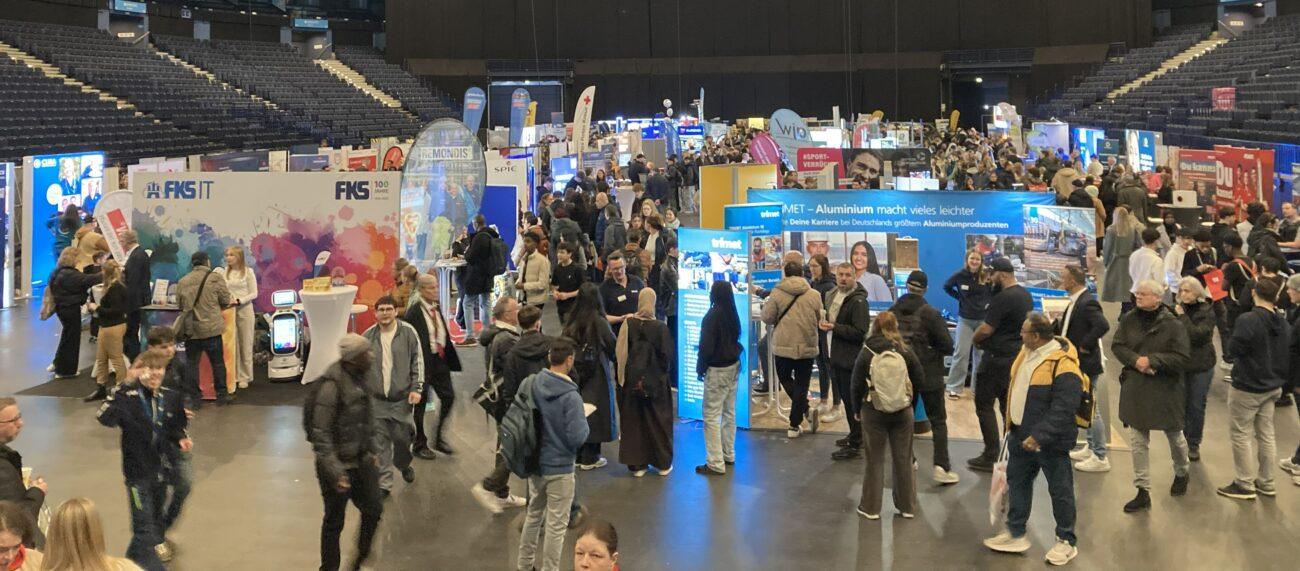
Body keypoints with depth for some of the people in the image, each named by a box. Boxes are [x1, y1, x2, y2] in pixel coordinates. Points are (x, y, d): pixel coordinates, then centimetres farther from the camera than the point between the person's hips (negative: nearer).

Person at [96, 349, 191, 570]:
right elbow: (106, 417, -37)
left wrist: (181, 439, -8)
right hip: (138, 471, -6)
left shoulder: (171, 398, -1)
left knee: (156, 523, 23)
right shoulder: (129, 397, -17)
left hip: (161, 470, 6)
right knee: (145, 528, -7)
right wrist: (126, 384, -41)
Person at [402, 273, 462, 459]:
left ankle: (438, 438, 25)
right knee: (420, 402, 6)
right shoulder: (414, 312, -16)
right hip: (423, 360, -7)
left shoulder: (436, 308, 7)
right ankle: (419, 444, 22)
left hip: (440, 359, 7)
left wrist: (449, 356, 12)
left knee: (448, 397, 7)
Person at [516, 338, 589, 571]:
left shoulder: (532, 384, -5)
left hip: (534, 463, 6)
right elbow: (576, 438, -22)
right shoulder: (571, 396, -23)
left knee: (534, 514, 24)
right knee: (556, 524, 7)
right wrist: (585, 424, -3)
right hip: (559, 468, -6)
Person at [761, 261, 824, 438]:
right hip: (807, 347, 1)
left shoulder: (777, 293, -9)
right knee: (801, 385, 10)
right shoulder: (814, 295, -4)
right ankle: (795, 425, 11)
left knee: (785, 378, 22)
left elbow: (767, 317, -7)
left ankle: (805, 406, 4)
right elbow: (819, 319, 6)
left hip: (783, 345, -1)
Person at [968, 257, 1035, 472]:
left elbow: (986, 329, -22)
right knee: (1008, 405, 14)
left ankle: (991, 456, -3)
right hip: (1018, 355, 9)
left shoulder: (1003, 299, -20)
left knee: (984, 404, -1)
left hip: (998, 359, -9)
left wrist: (975, 339, 0)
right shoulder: (1025, 294, 10)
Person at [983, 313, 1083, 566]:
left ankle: (1067, 542, 20)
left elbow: (1063, 410, -28)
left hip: (1050, 441, -9)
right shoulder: (1027, 352, 4)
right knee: (1016, 481, 18)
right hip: (1021, 435, 9)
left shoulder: (1063, 365, -25)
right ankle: (1015, 533, 32)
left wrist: (1039, 436, -29)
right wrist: (1009, 418, 18)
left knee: (1060, 490, 6)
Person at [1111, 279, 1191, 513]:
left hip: (1165, 390, -3)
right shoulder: (1129, 320, -1)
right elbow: (1117, 345, 1)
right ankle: (1143, 492, 9)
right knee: (1137, 441, 3)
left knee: (1174, 435, 17)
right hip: (1135, 389, 3)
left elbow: (1181, 359, -16)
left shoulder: (1172, 325, -14)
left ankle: (1181, 473, 46)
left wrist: (1152, 361, -23)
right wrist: (1135, 360, -16)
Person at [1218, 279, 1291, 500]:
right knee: (1266, 434, 16)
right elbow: (1288, 356, 11)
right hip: (1272, 388, 7)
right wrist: (1280, 380, 20)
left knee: (1241, 434, 4)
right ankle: (1266, 483, 24)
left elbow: (1234, 348, -21)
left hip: (1247, 389, -7)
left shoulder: (1247, 320, -23)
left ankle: (1245, 485, 8)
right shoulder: (1284, 324, 2)